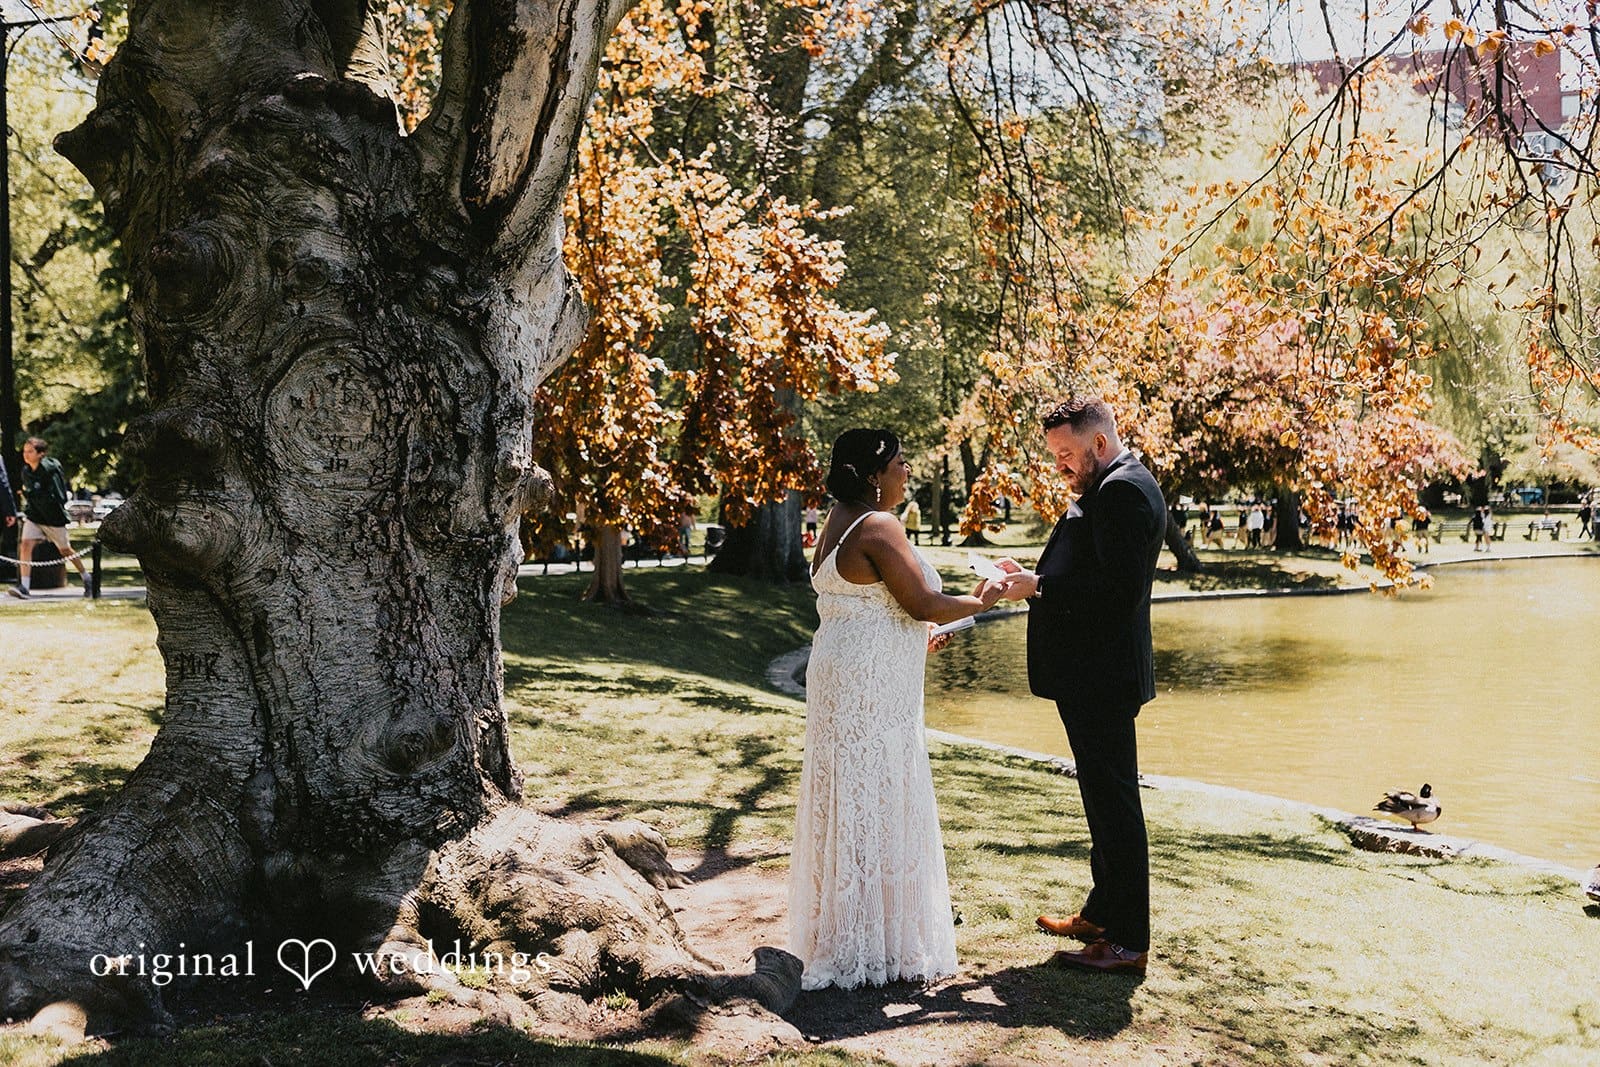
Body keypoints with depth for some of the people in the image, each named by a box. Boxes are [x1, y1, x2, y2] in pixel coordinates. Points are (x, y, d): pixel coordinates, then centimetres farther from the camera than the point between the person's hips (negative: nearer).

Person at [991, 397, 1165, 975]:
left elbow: (1121, 591, -25)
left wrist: (1042, 588, -20)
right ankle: (1102, 913, 32)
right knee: (1104, 800, 19)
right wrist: (1035, 580, 5)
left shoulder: (1123, 490, -17)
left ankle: (1127, 940, 3)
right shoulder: (1109, 489, 17)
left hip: (1103, 679, -11)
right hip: (1089, 674, 11)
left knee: (1114, 803, -4)